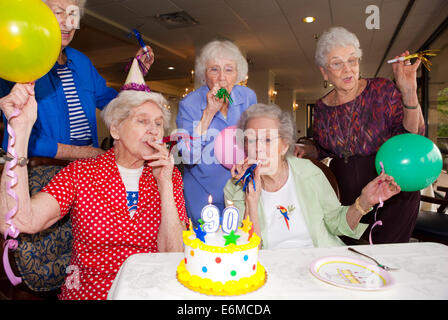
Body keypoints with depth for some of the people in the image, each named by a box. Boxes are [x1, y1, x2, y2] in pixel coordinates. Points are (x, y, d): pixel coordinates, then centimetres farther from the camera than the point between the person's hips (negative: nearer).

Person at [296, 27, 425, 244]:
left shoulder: (382, 90, -6)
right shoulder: (322, 108, 2)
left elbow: (412, 138, -12)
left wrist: (409, 93, -24)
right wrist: (304, 151, -3)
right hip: (344, 193, 3)